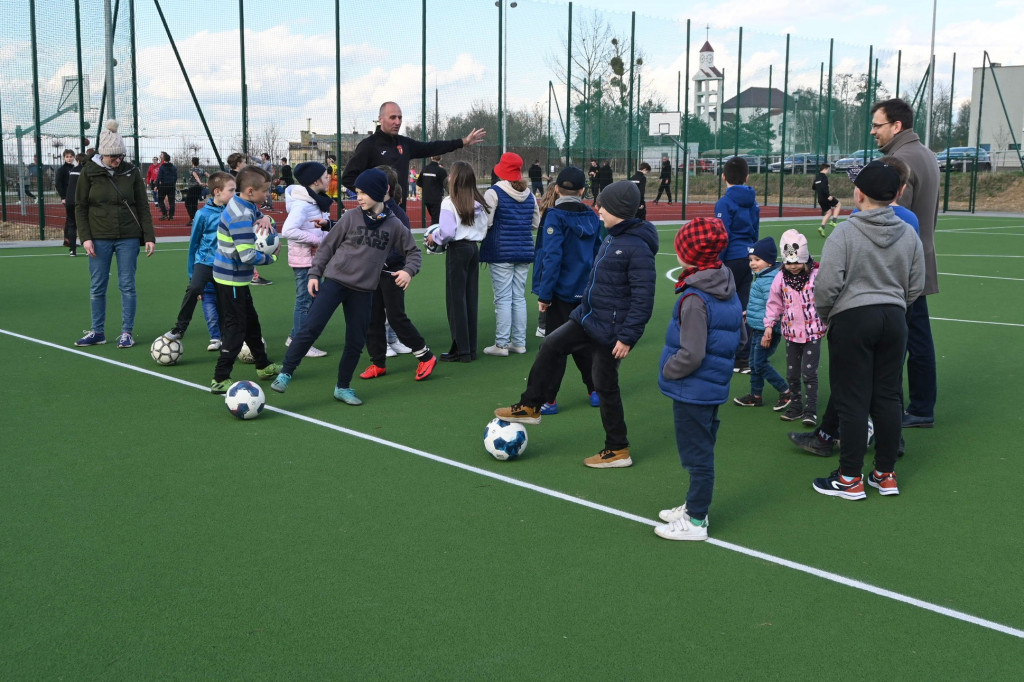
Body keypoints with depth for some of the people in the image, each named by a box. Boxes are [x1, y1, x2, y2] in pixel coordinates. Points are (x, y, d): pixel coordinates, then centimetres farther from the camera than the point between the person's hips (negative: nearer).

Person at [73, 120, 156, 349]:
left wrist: (149, 237, -2)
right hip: (99, 238, 0)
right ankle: (97, 332, 17)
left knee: (127, 285, 2)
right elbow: (80, 207, 2)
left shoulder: (131, 171, 1)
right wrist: (85, 237, -7)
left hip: (128, 238, 0)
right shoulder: (89, 172, -1)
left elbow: (143, 207, 4)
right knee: (97, 287, 5)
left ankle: (127, 332, 10)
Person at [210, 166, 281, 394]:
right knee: (236, 328, -4)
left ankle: (263, 366, 37)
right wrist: (270, 257, -13)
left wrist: (264, 218, -1)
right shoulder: (241, 217, -26)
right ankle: (220, 380, 1)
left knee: (251, 322, 22)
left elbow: (258, 214, 23)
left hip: (233, 278, 10)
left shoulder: (243, 205, 2)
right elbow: (248, 256, -31)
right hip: (232, 280, -10)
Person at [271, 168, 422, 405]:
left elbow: (413, 251, 12)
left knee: (356, 341, 6)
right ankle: (285, 374, -6)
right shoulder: (351, 217, 0)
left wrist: (409, 270, -7)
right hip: (334, 281, -2)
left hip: (363, 290, 2)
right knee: (311, 328, -14)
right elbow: (327, 246, 5)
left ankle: (343, 387, 22)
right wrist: (314, 273, 0)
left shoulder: (394, 225, 2)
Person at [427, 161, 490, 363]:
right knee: (471, 298, 10)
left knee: (456, 299, 0)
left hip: (457, 249, -6)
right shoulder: (479, 203, 6)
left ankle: (461, 350, 1)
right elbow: (484, 229, 9)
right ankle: (471, 348, 15)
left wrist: (434, 238, -2)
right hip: (474, 248, 7)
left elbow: (446, 232, -20)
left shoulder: (450, 203, -14)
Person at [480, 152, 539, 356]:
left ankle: (501, 344, 1)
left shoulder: (494, 193, -10)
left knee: (503, 299, -2)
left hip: (501, 253, -5)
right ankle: (519, 342, 15)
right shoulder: (529, 194, 8)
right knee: (519, 297, 11)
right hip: (525, 251, 5)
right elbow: (536, 223, 15)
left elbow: (485, 223, -14)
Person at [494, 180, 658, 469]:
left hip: (610, 330, -9)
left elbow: (643, 299, -22)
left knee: (605, 386, 1)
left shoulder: (638, 248, -21)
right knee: (550, 346, 8)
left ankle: (618, 451, 16)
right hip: (587, 317, 9)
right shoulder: (612, 238, 8)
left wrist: (627, 336, -23)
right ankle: (530, 407, 21)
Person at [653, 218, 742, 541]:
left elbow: (691, 355, -26)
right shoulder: (730, 292, 3)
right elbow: (740, 337, 14)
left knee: (697, 454, 2)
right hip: (716, 386, 9)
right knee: (702, 451, 21)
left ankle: (695, 521, 14)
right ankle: (695, 506, 35)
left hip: (692, 390, -9)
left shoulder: (694, 299, -24)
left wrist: (667, 371, -11)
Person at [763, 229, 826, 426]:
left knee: (809, 372, -6)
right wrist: (769, 326, 9)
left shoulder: (816, 275, -12)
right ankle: (795, 407, 24)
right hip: (791, 333, 4)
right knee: (792, 373, 10)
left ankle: (810, 410, 4)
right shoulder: (781, 278, -1)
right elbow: (775, 303, 9)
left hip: (813, 332, -4)